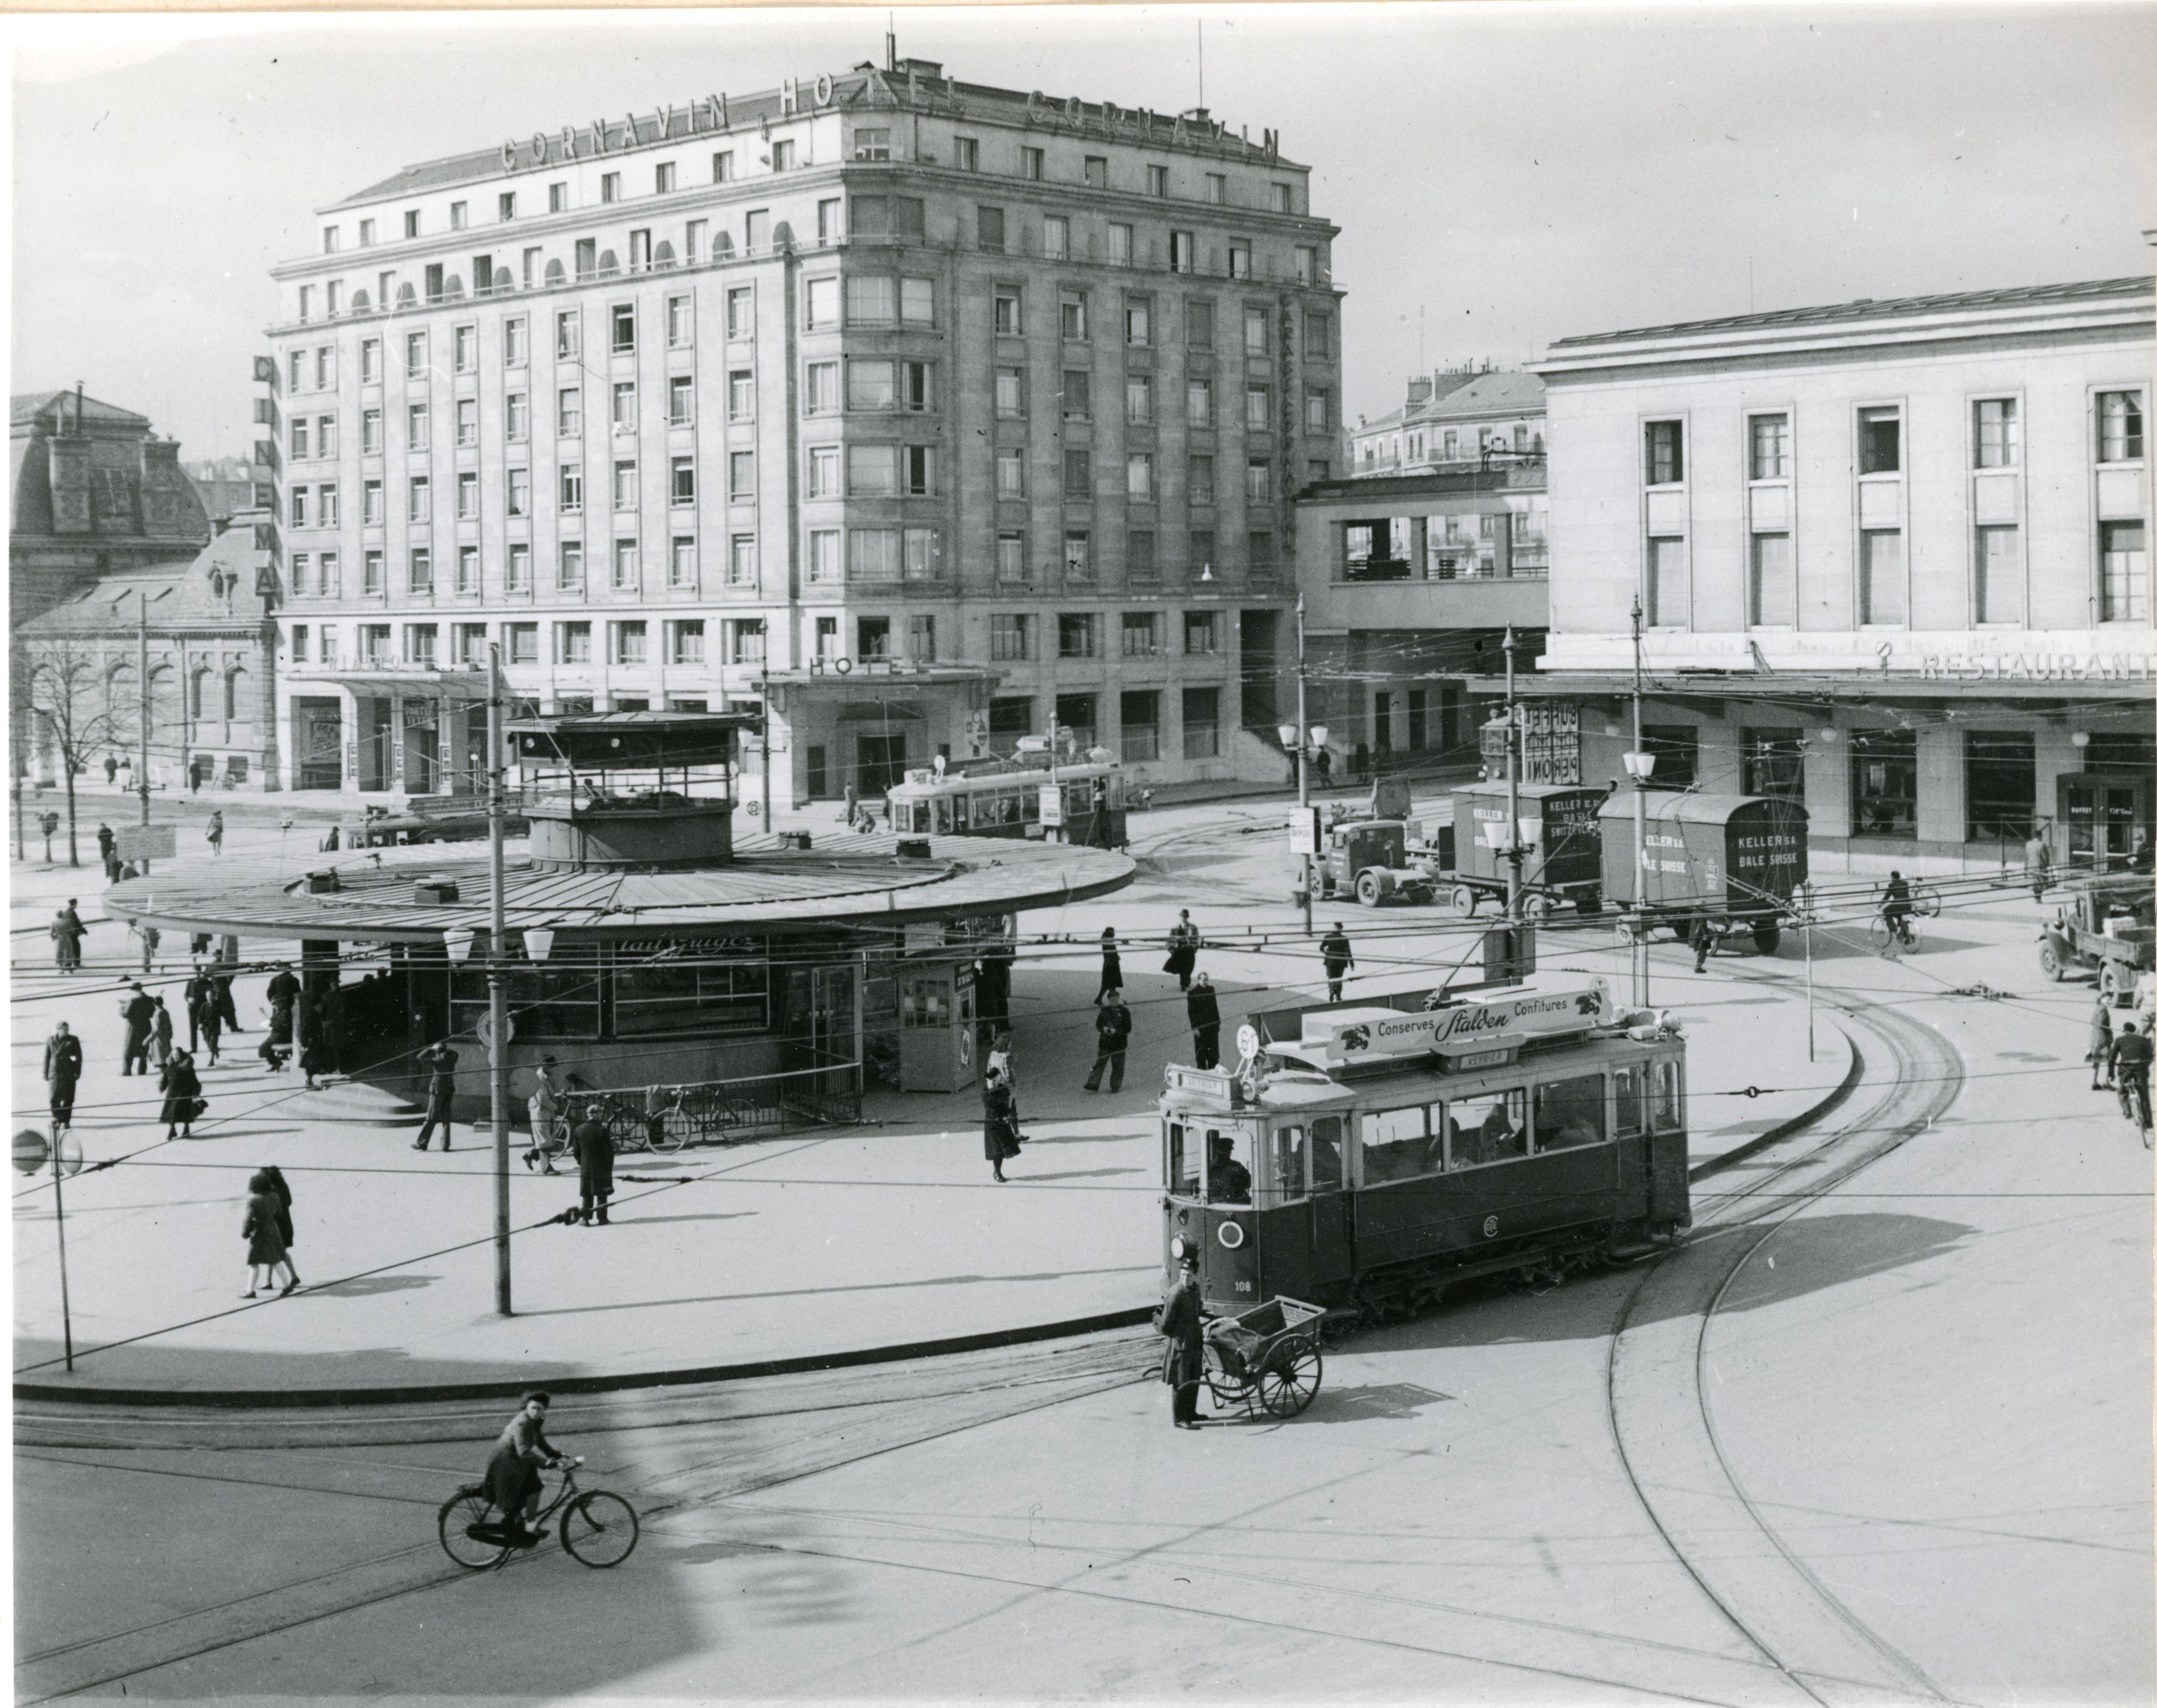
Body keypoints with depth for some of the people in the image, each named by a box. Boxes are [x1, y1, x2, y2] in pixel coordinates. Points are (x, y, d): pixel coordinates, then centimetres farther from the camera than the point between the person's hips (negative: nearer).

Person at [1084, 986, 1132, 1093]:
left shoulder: (1124, 1011, -4)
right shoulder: (1105, 1011, 6)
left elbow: (1128, 1028, -6)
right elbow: (1098, 1024, 10)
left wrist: (1116, 1031, -18)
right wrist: (1104, 1029, -12)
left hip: (1119, 1043, -2)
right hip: (1105, 1043, 2)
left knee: (1118, 1066, 3)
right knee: (1099, 1064, 0)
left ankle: (1116, 1086, 14)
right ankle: (1093, 1084, 0)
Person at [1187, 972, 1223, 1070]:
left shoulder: (1211, 989, 8)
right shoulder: (1193, 993, -8)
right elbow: (1191, 1012, -9)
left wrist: (1218, 1022, 11)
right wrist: (1195, 1028, -14)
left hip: (1212, 1025, 5)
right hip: (1200, 1027, -5)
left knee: (1213, 1050, 8)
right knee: (1201, 1051, 0)